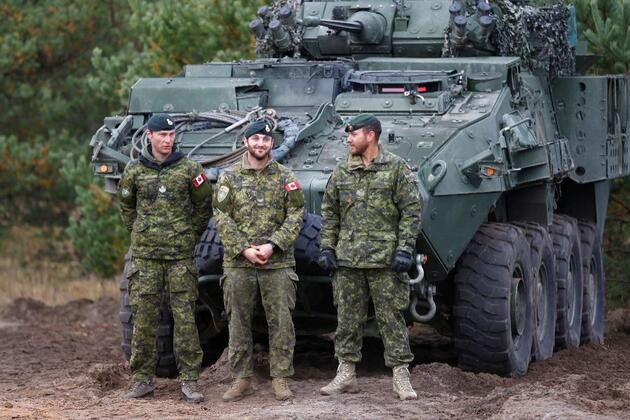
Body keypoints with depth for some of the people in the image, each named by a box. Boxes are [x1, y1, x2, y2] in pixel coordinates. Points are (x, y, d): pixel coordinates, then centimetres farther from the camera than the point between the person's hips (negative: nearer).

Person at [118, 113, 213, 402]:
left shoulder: (189, 170, 1)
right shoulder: (134, 171, 5)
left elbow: (204, 205, 12)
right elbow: (126, 204, 21)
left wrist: (191, 234, 9)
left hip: (180, 255, -1)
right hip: (144, 255, 1)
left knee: (184, 317, -4)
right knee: (144, 318, 2)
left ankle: (189, 381, -1)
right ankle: (142, 379, 8)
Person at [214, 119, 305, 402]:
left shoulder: (285, 178, 5)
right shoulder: (229, 177, 4)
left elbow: (295, 216, -1)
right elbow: (222, 219, -1)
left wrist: (272, 245, -13)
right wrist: (243, 249, -11)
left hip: (278, 263, 0)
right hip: (238, 263, 0)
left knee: (281, 322, 0)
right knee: (239, 323, 4)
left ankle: (280, 378, 7)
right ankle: (242, 379, 12)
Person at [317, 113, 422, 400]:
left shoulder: (397, 169, -2)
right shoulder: (341, 173, 11)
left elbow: (411, 212, -5)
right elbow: (329, 213, 14)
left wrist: (405, 249, -12)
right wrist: (327, 248, 6)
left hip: (385, 258, -4)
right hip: (347, 259, 4)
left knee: (391, 317, -2)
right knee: (347, 319, 8)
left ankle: (401, 376, 3)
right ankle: (346, 374, 16)